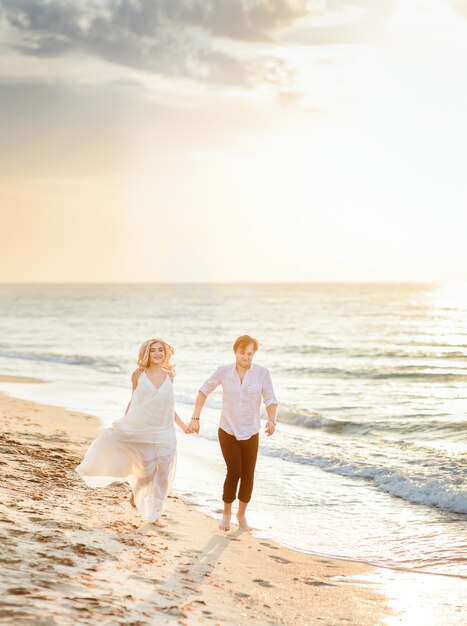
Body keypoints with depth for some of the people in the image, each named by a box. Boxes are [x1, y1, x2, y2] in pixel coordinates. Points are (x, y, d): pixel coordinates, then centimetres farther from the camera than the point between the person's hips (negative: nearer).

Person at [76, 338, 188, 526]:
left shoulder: (168, 376, 5)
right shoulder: (138, 374, -1)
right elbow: (133, 401, 7)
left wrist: (182, 425, 16)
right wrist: (123, 424, 6)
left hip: (164, 434, 2)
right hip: (140, 431, -2)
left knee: (162, 475, 2)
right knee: (145, 471, 3)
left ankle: (155, 514, 17)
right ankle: (136, 491, 36)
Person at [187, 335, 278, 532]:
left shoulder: (262, 373, -9)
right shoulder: (224, 371, -8)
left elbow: (271, 401, -8)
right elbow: (203, 391, 4)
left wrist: (271, 421, -28)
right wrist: (195, 418, -1)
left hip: (250, 434, 1)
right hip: (227, 432, -1)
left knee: (248, 476, 3)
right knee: (234, 472, -13)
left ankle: (242, 514, 30)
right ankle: (226, 513, 12)